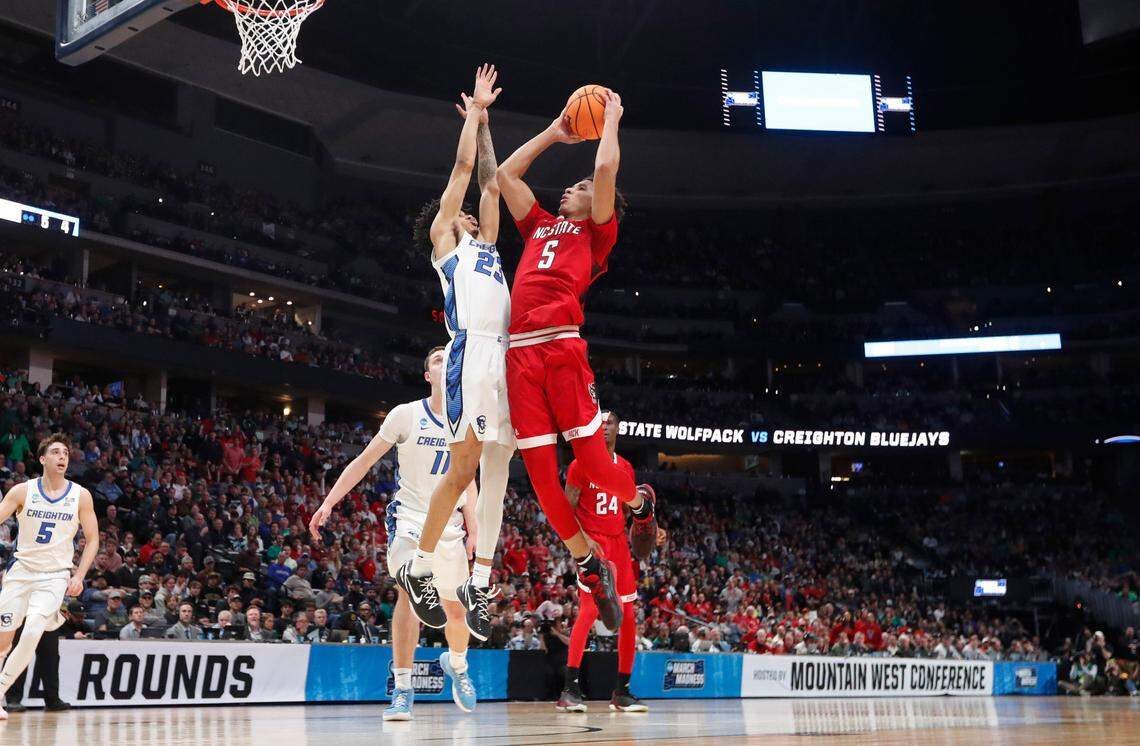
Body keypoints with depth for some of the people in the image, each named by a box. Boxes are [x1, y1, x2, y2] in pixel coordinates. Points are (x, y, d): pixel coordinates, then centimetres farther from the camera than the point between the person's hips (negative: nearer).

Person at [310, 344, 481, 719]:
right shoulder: (406, 415, -6)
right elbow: (364, 461, -2)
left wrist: (473, 530, 12)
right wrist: (328, 503, -7)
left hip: (449, 523, 4)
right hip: (409, 515, -3)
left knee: (455, 608, 7)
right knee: (410, 591, -24)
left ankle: (457, 663, 39)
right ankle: (403, 688, -17)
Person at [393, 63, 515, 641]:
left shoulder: (484, 244, 30)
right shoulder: (443, 239, 12)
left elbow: (489, 181, 31)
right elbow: (463, 167, 11)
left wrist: (485, 119, 35)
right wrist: (474, 113, 21)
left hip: (509, 357, 7)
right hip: (473, 354, -7)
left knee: (496, 472, 3)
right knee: (463, 469, -10)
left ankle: (480, 584, 6)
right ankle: (417, 570, 2)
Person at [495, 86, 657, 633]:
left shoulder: (596, 231, 15)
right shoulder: (540, 227, 30)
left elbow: (606, 167, 4)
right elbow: (506, 174, 37)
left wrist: (611, 118, 19)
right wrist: (555, 132, 39)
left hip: (562, 346, -5)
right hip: (520, 352, 6)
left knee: (593, 459, -6)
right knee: (540, 470, -1)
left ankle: (640, 505, 26)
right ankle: (587, 565, 11)